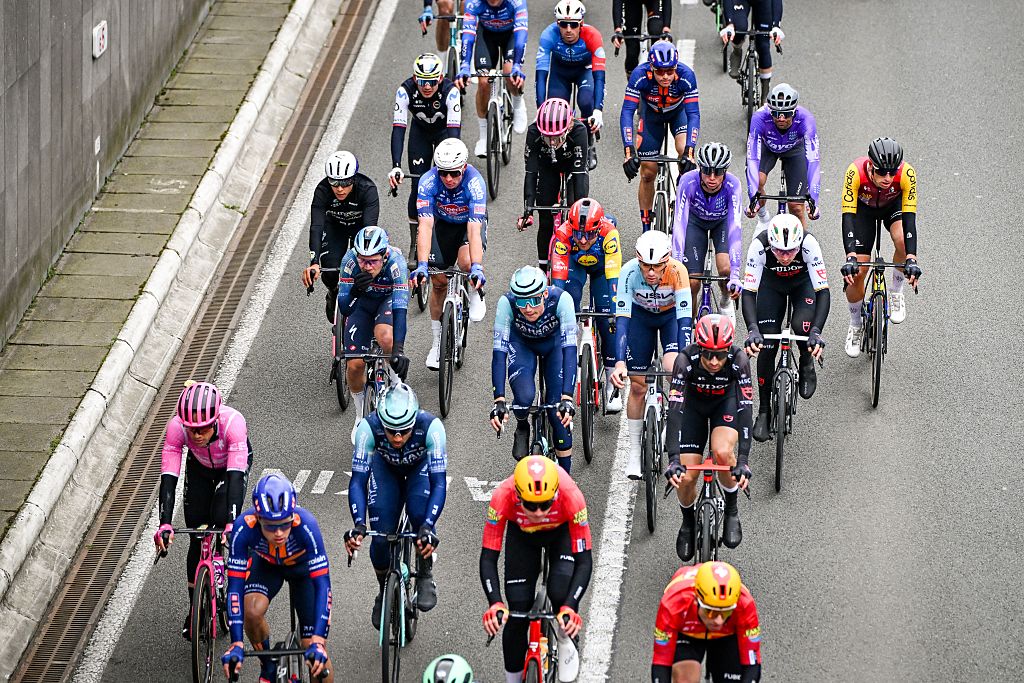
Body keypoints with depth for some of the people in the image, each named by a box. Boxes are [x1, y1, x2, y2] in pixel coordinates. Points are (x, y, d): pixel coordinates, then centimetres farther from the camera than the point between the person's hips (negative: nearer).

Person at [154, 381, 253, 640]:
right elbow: (168, 478, -38)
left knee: (221, 520, -23)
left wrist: (231, 524, -55)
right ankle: (195, 610, 10)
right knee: (197, 539, -3)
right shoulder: (176, 427, -35)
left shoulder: (233, 422, -41)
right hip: (199, 467, 2)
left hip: (233, 464, -2)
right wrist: (165, 525, -49)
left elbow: (236, 476, -45)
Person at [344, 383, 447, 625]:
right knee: (381, 535, -13)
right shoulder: (369, 427, -38)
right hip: (386, 467, 1)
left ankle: (425, 577, -4)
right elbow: (358, 480, -35)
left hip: (421, 466, -1)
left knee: (420, 514, -29)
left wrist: (428, 527, -54)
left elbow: (439, 484, -41)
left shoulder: (431, 426, -40)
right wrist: (358, 524, -49)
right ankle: (385, 589, 15)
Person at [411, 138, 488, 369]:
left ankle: (475, 292, 2)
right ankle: (438, 342, 16)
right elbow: (425, 226, -38)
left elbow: (474, 229, -42)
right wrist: (422, 265, -49)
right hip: (443, 223, 2)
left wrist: (477, 268, -53)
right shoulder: (428, 181, -31)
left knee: (467, 262, -32)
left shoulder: (474, 182, -36)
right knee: (439, 281, -2)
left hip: (471, 222, -2)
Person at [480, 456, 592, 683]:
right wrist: (495, 604, -46)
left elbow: (584, 560, -35)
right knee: (517, 615, -6)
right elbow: (488, 558, -32)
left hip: (562, 531, -1)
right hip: (521, 534, 1)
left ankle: (565, 641, 7)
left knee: (561, 593, -26)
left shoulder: (571, 496, -40)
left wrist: (570, 607, -47)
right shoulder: (502, 497, -39)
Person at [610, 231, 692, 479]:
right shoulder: (629, 272, -34)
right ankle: (634, 453, 13)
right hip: (641, 316, 1)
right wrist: (619, 363, -47)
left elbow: (685, 318, -38)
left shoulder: (677, 271, -36)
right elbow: (621, 318, -36)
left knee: (673, 367, -28)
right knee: (637, 384, 0)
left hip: (671, 315, -1)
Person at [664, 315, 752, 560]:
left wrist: (743, 460, -45)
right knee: (686, 477, -8)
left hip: (727, 400, -1)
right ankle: (688, 522, 23)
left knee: (723, 452, -30)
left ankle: (731, 510, -4)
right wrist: (673, 460, -47)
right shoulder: (686, 360, -35)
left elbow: (745, 409, -36)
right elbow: (674, 410, -38)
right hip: (694, 403, 1)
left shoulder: (739, 360, -34)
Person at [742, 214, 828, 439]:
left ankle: (807, 365, 3)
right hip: (771, 283, 1)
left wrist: (816, 332, -50)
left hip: (803, 283, -1)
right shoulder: (759, 245, -37)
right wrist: (752, 329, -51)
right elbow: (749, 292, -36)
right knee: (766, 346, -8)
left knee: (802, 326, -30)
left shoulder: (809, 244, -38)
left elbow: (823, 291, -39)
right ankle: (764, 412, 7)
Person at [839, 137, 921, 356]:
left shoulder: (906, 174, -37)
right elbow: (848, 217, -40)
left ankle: (896, 292, -4)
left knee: (903, 241, -32)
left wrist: (911, 260, -48)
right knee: (856, 272, -9)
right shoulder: (856, 172, -38)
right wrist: (850, 258, -50)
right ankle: (855, 325, 17)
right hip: (864, 207, 0)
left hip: (894, 204, 0)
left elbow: (909, 217, -38)